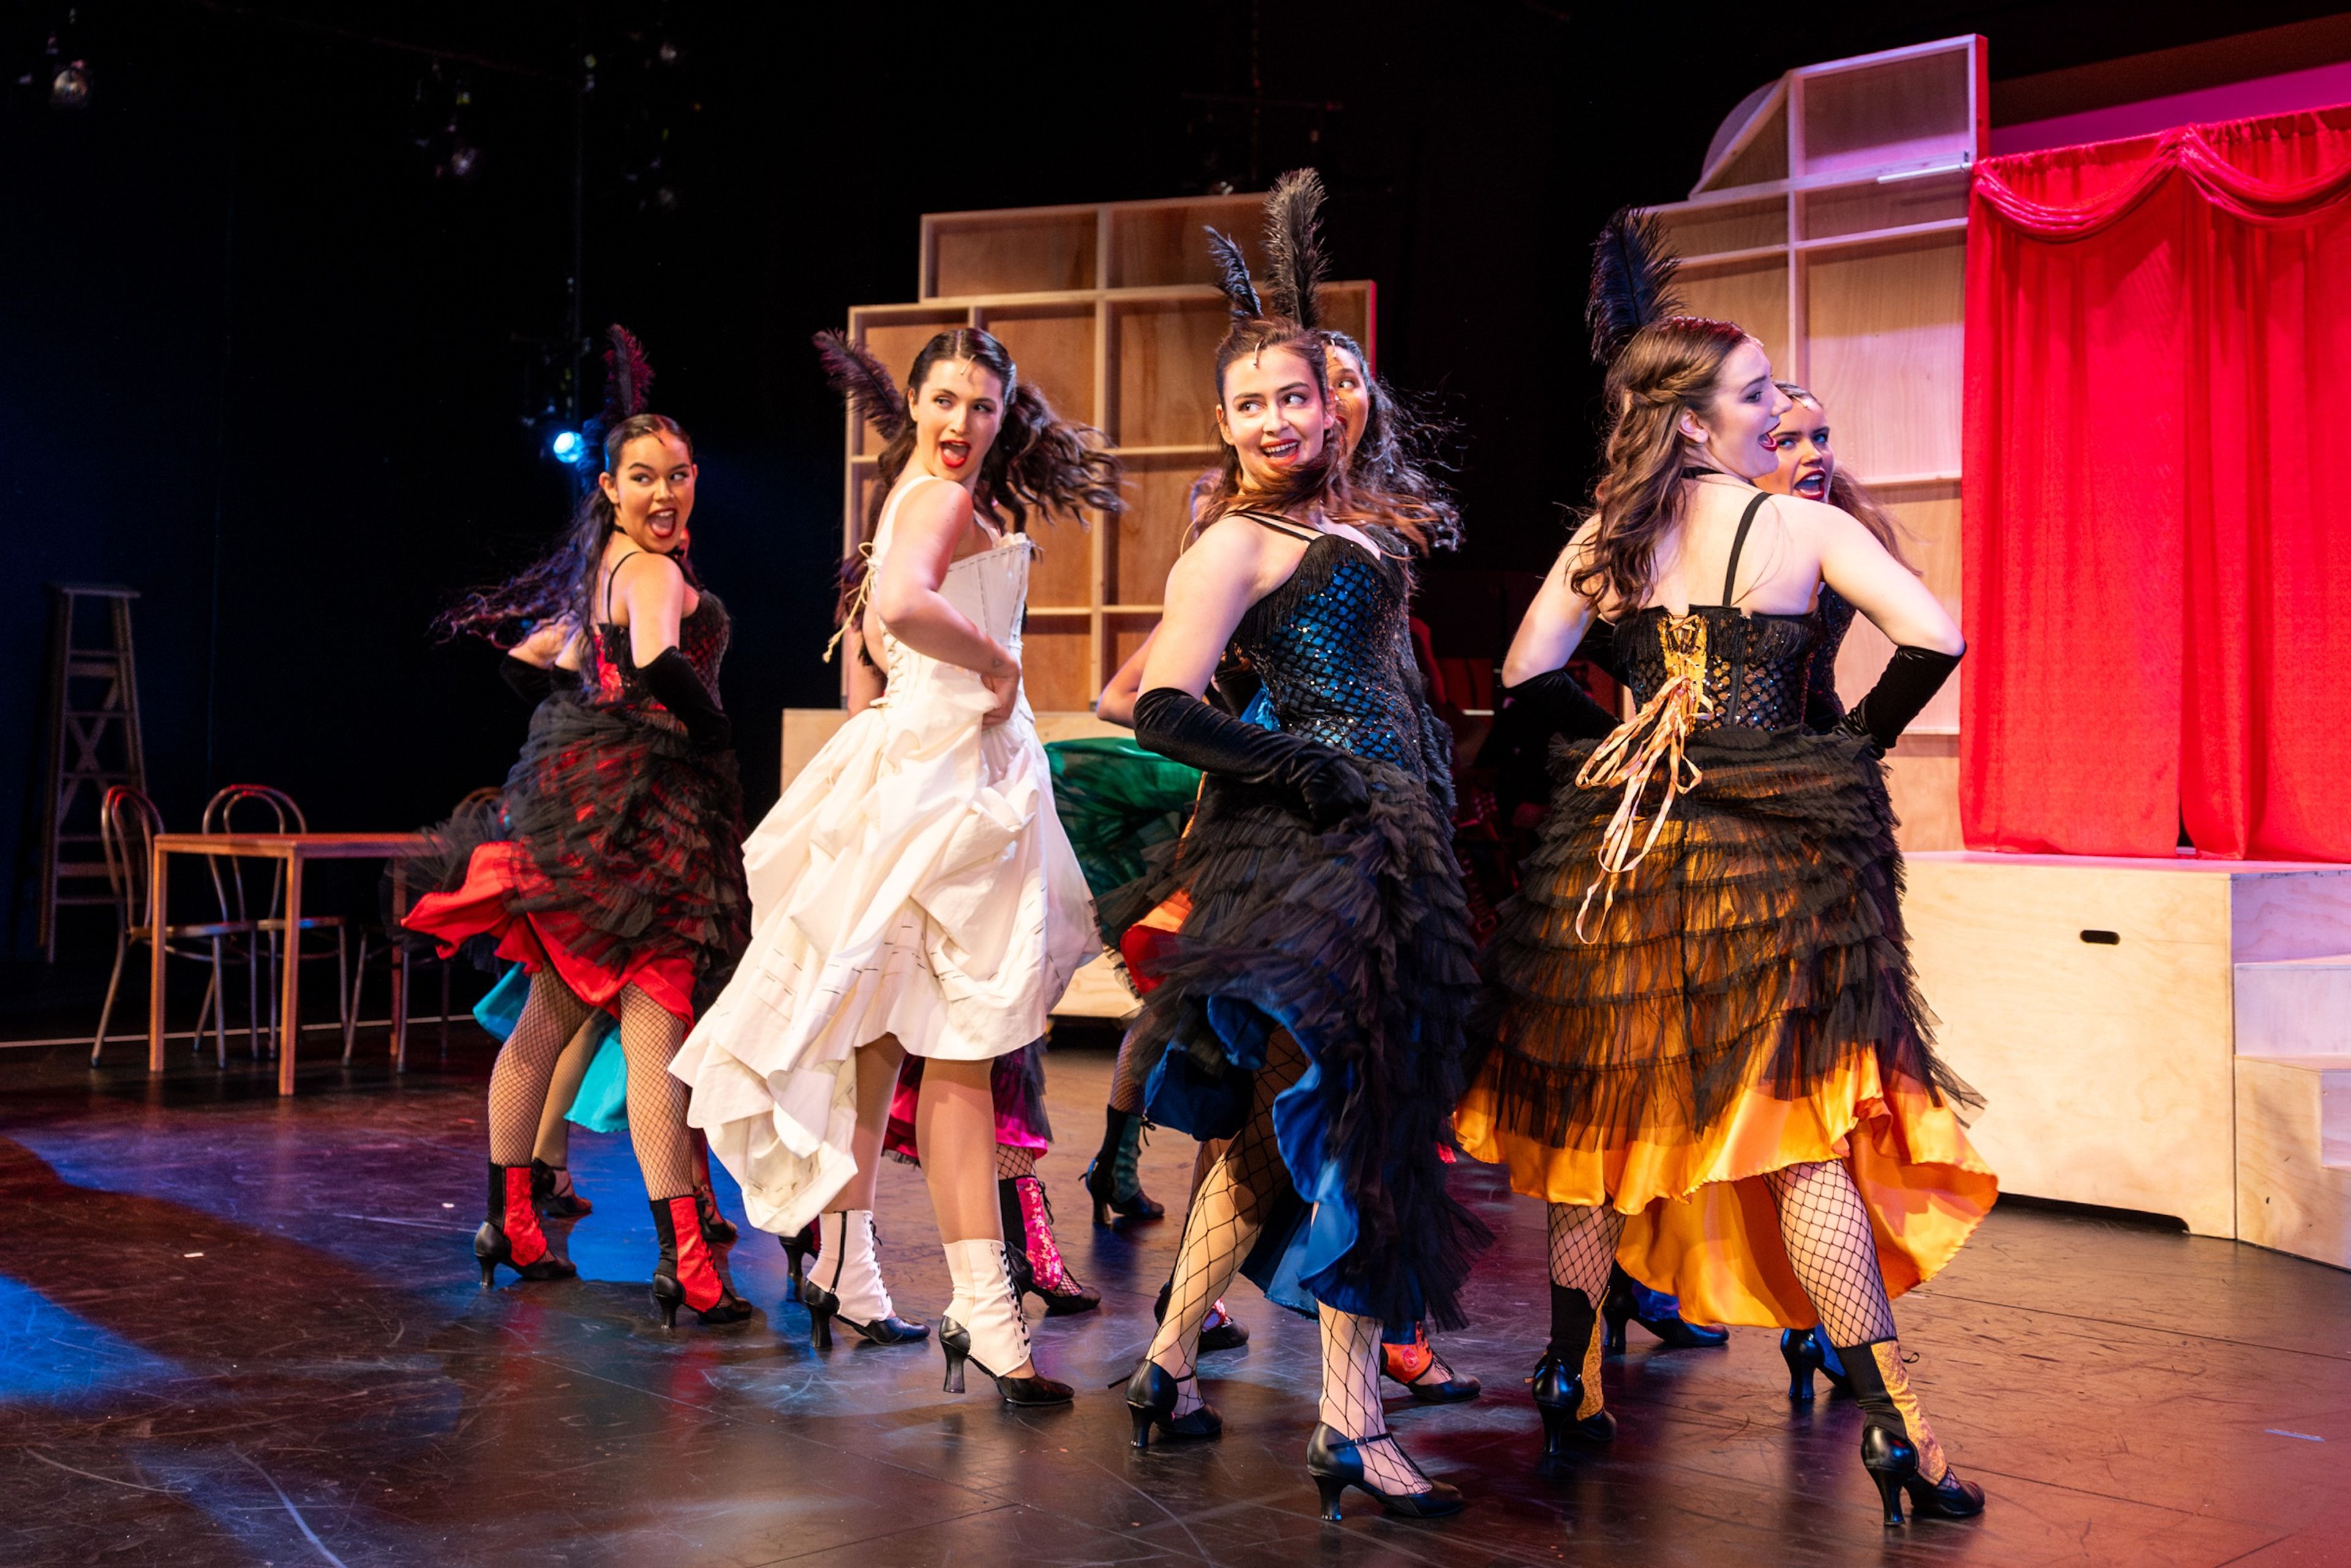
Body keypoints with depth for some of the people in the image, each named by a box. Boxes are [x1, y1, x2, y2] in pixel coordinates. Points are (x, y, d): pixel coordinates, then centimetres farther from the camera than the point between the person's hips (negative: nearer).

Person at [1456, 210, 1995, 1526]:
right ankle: (1893, 1417, -2)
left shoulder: (1608, 535, 7)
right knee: (1805, 1125, -1)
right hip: (1764, 853, -4)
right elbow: (1938, 640, -13)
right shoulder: (1805, 526, -4)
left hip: (1616, 845, 4)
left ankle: (1571, 1371, 22)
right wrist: (1861, 744, 2)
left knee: (1606, 1107, 15)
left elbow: (1522, 674, 6)